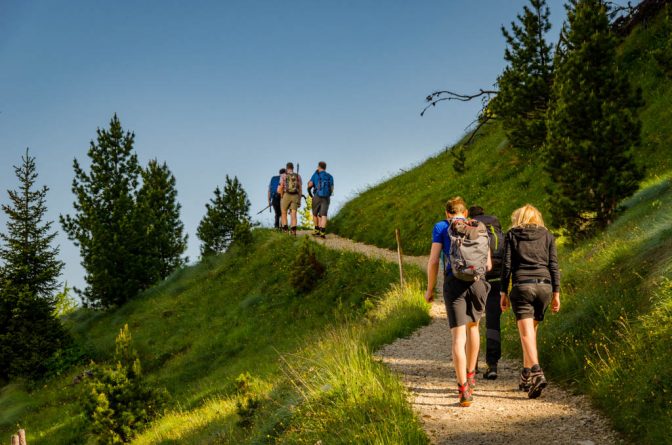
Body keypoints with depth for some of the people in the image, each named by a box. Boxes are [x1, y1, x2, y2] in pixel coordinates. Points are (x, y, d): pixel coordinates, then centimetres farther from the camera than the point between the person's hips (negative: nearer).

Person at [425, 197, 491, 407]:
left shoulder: (441, 227, 7)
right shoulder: (481, 229, 15)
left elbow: (433, 261, 0)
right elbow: (488, 265, 15)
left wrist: (430, 289, 11)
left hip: (454, 283, -3)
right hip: (479, 282, 3)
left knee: (458, 336, -4)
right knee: (473, 326, 26)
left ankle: (464, 390, -12)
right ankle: (470, 375, 39)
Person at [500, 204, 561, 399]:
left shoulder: (512, 235, 7)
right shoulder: (547, 236, 12)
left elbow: (507, 265, 2)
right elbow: (554, 265, 7)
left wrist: (504, 293, 5)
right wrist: (556, 293, 9)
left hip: (522, 286, -3)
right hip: (544, 286, 3)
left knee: (526, 333, -9)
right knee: (531, 331, 16)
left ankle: (536, 372, -28)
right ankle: (526, 375, 19)